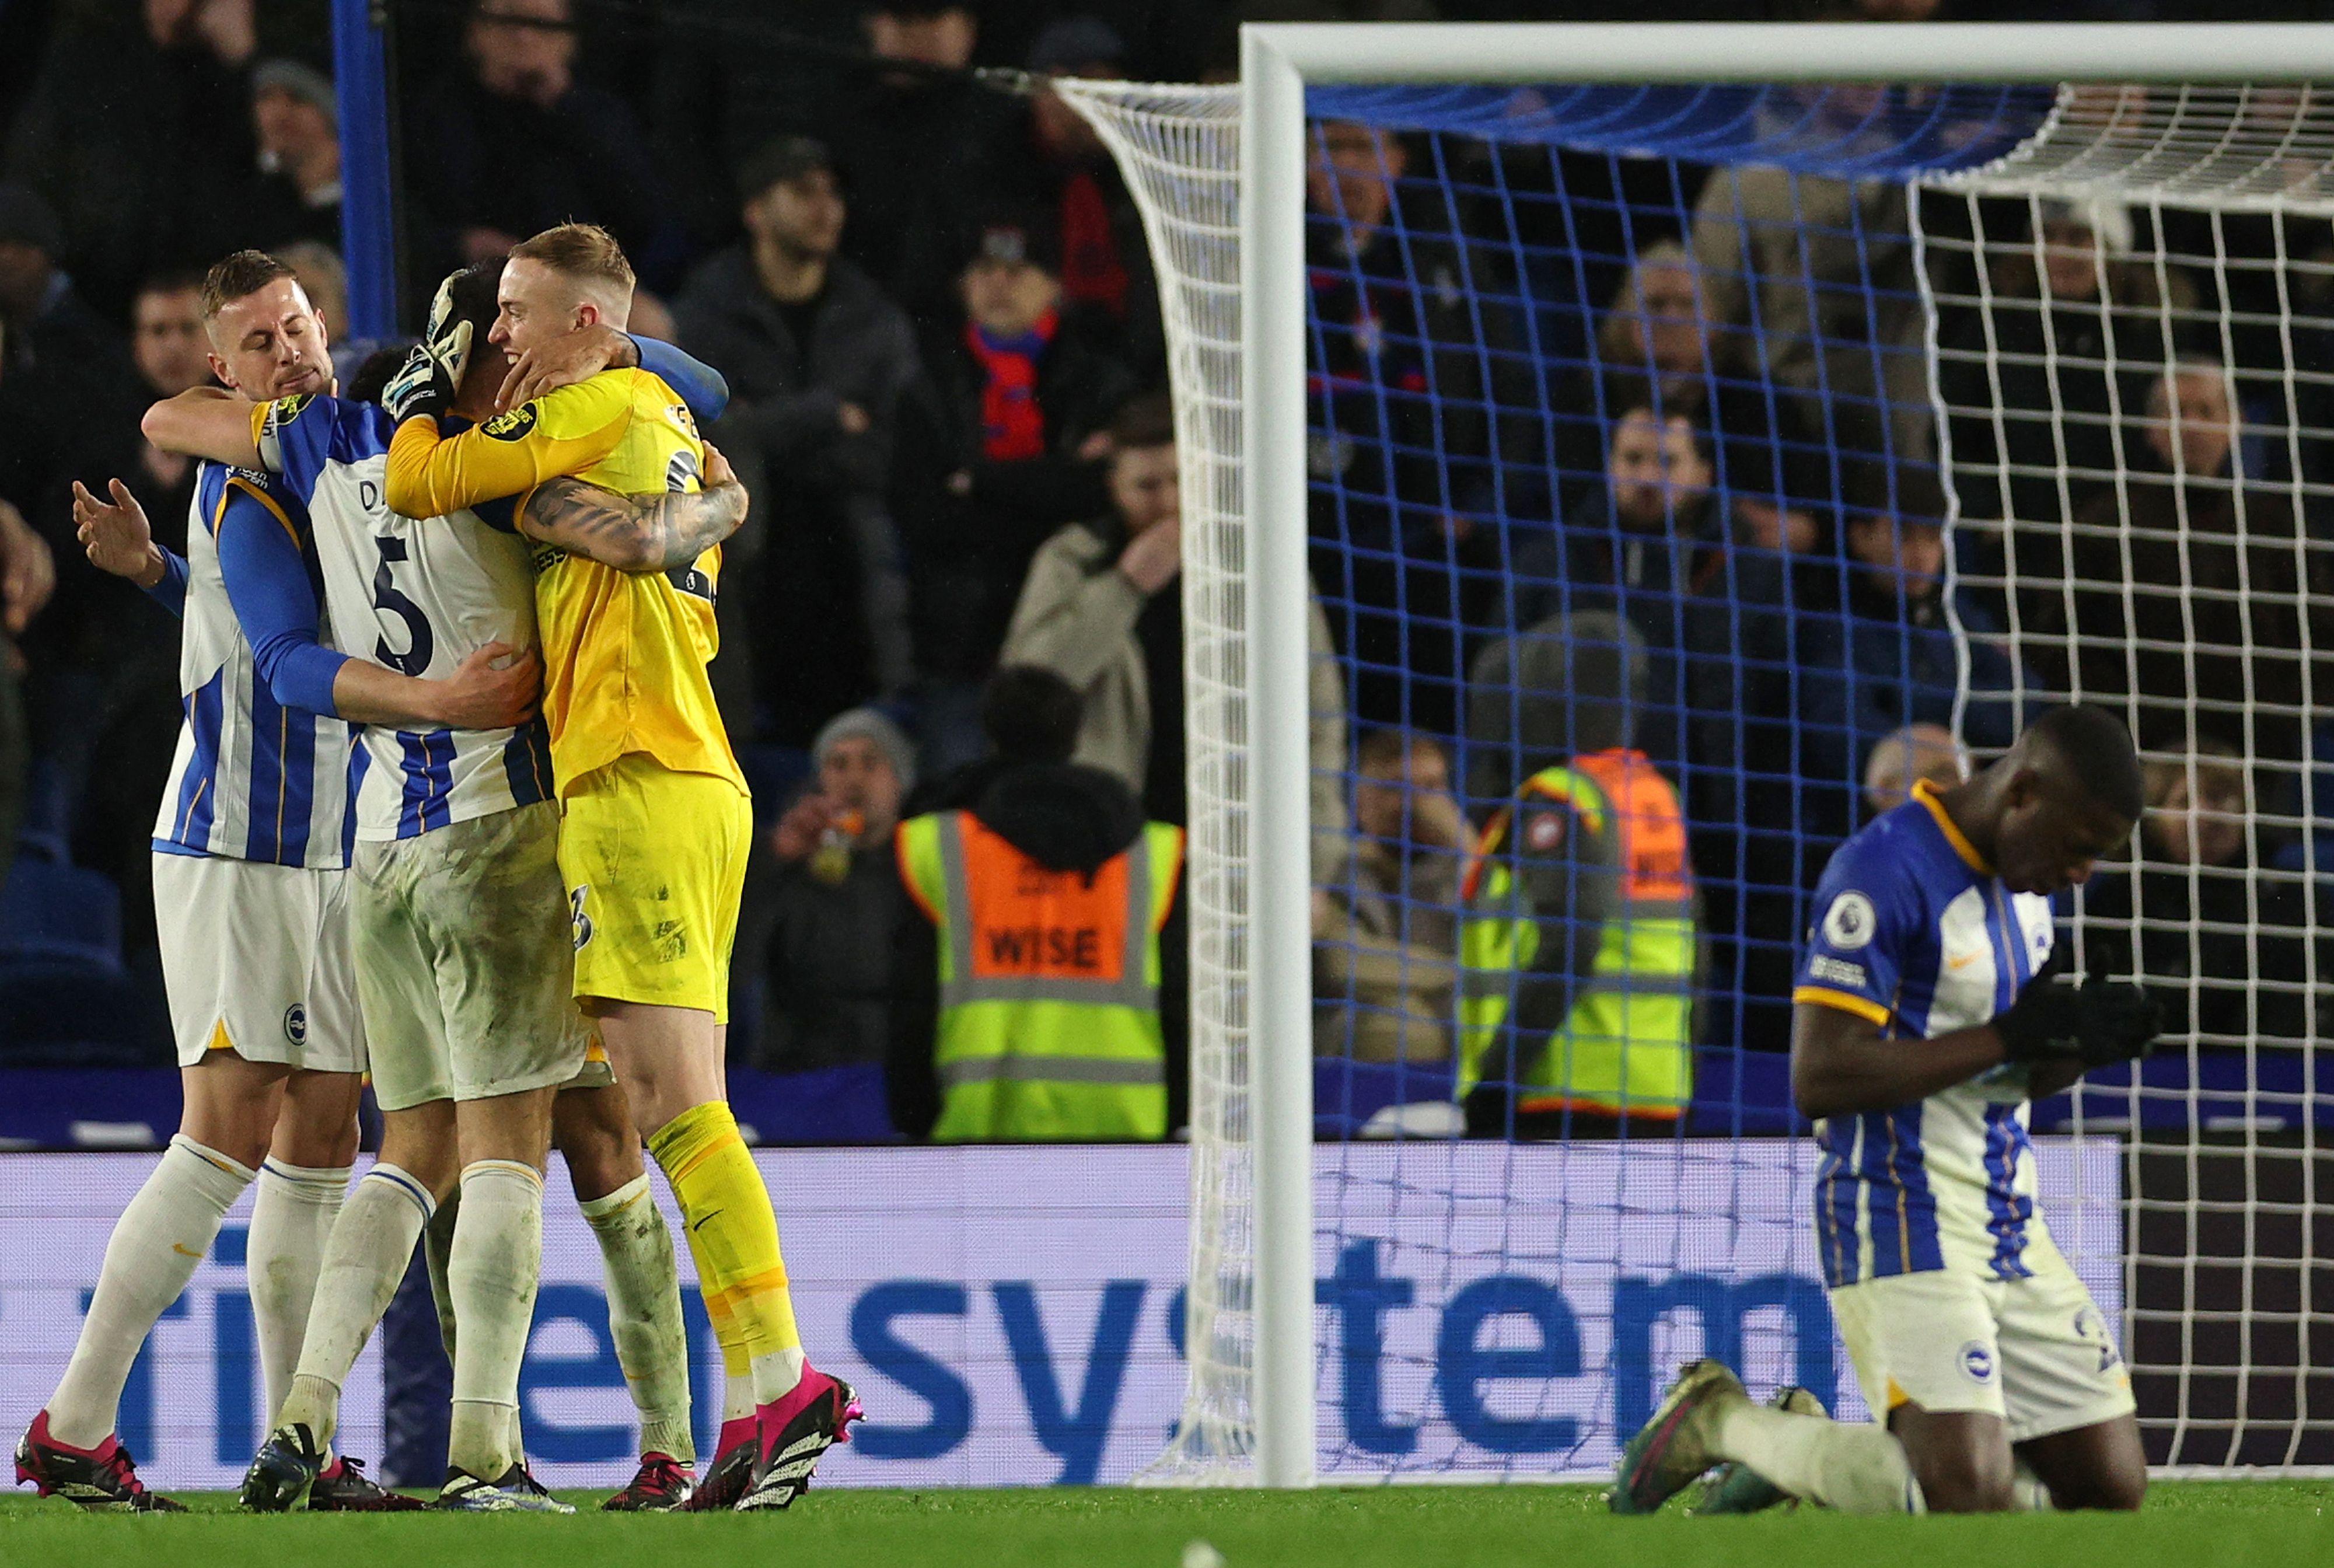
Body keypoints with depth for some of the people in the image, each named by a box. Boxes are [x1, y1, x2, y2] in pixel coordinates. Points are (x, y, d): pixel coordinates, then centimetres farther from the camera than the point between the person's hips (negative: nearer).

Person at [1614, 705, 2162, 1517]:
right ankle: (1724, 1420, 3)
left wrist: (2081, 1044, -2)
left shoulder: (2025, 886, 12)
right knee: (1967, 1496, -22)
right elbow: (1820, 1078, -22)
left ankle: (1807, 1451, 17)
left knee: (2111, 1485, 3)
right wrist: (2013, 1035, -21)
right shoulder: (1884, 872, -16)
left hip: (2011, 1228, 9)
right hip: (1901, 1227, -9)